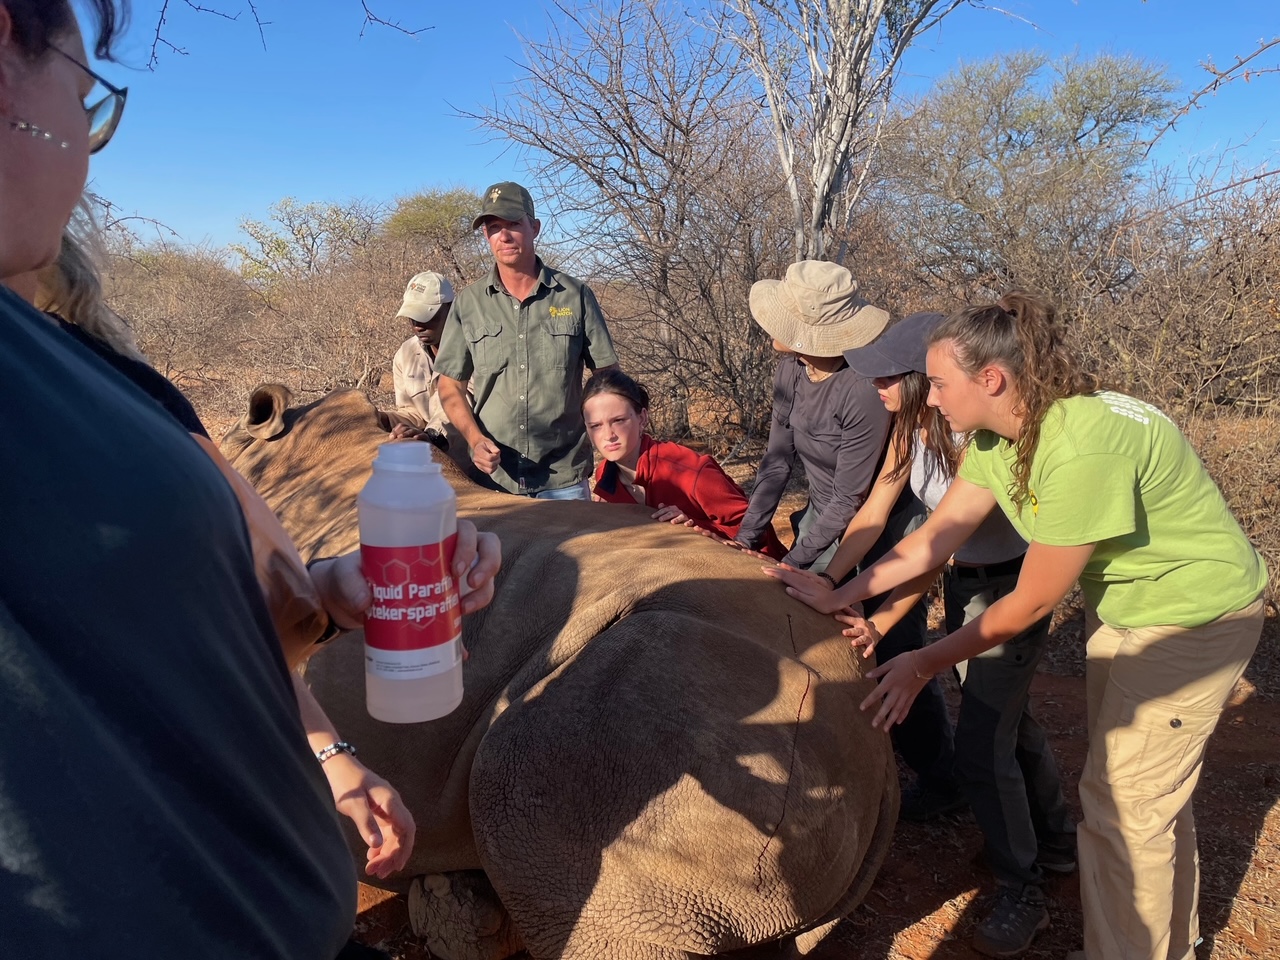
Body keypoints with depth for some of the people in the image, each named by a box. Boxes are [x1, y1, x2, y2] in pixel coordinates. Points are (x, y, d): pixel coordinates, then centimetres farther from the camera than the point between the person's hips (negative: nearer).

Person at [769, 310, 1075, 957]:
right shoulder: (911, 425, -8)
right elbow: (874, 513, -10)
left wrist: (881, 621, -33)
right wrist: (823, 582, -19)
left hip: (1009, 589, -8)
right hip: (962, 582, 8)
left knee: (981, 746, -5)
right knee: (1007, 720, 23)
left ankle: (1022, 892, 17)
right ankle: (1054, 841, 47)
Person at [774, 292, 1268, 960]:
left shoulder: (1081, 448, -35)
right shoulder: (995, 438, -8)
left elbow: (1030, 603, -27)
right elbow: (935, 536, -4)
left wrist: (925, 665, -18)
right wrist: (837, 598, -6)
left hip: (1193, 615, -9)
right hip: (1120, 602, 9)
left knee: (1123, 802, -3)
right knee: (1148, 789, 22)